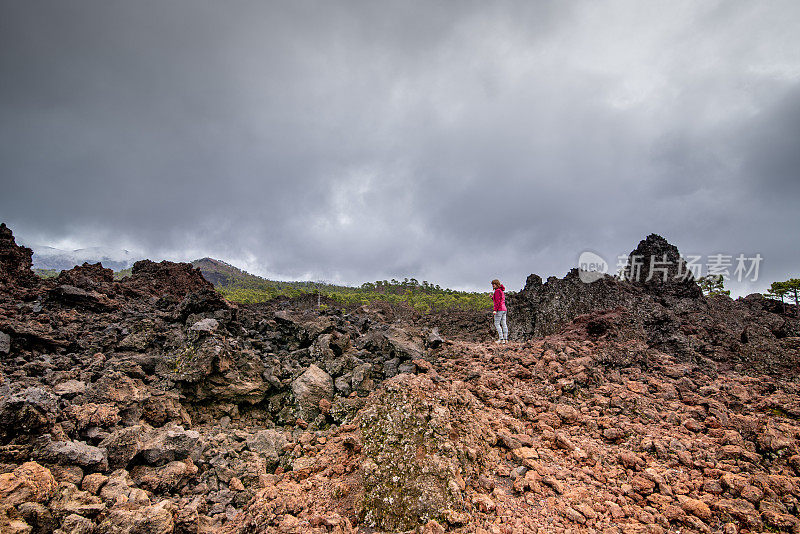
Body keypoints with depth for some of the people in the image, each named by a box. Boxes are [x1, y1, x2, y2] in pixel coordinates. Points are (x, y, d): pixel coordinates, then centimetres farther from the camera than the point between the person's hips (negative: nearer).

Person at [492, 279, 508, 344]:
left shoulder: (497, 291, -10)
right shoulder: (502, 291, 18)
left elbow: (498, 301, -18)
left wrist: (495, 310, -21)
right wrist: (492, 297, 16)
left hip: (499, 309, -9)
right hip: (504, 309, 9)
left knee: (497, 324, -6)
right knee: (504, 324, 6)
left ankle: (501, 339, -11)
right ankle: (506, 339, 6)